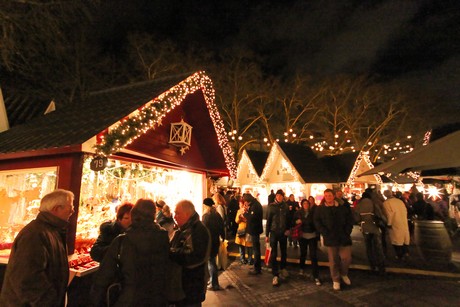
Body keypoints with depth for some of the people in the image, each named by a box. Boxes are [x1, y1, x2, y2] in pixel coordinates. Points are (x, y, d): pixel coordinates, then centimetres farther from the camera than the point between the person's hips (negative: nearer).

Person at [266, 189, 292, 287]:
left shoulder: (285, 206, 1)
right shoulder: (271, 206, -5)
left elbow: (289, 219, 10)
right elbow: (268, 221, -3)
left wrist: (288, 229, -4)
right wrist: (267, 235, -3)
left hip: (283, 232, 3)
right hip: (274, 232, -2)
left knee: (284, 252, 16)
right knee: (273, 254, -4)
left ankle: (283, 268, 39)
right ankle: (275, 275, 2)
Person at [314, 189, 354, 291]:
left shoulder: (343, 207, 3)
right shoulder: (320, 209, 0)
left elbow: (350, 220, 6)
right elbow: (317, 222, -1)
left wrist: (347, 232, -4)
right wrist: (325, 233, -10)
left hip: (344, 238, 1)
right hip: (331, 239, -1)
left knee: (346, 258, 0)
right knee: (333, 261, 6)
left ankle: (344, 274, 30)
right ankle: (336, 280, 24)